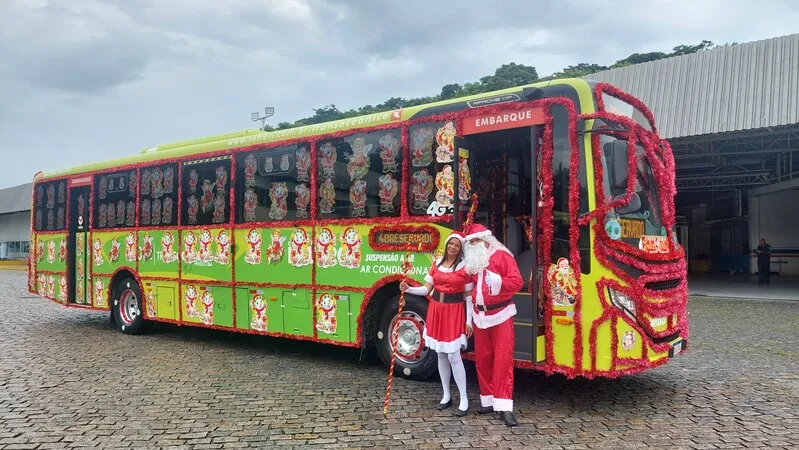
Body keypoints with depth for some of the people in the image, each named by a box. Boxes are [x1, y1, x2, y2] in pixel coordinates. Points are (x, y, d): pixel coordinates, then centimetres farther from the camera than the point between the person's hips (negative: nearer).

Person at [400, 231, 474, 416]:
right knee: (441, 355, 10)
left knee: (453, 356, -9)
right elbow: (427, 289, 5)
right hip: (436, 310, 5)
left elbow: (468, 296, -4)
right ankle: (446, 396, 23)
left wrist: (469, 321, -8)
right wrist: (408, 289, -12)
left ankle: (464, 399, 1)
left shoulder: (464, 267, -6)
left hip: (455, 312, -5)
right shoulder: (437, 263, 7)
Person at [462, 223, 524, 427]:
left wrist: (498, 282, -28)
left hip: (501, 315, -6)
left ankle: (504, 406, -6)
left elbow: (517, 281, -16)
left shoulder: (502, 256, -9)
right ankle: (488, 400, 20)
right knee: (482, 360, 9)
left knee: (503, 359, -7)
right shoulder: (472, 261, 11)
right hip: (480, 317, 6)